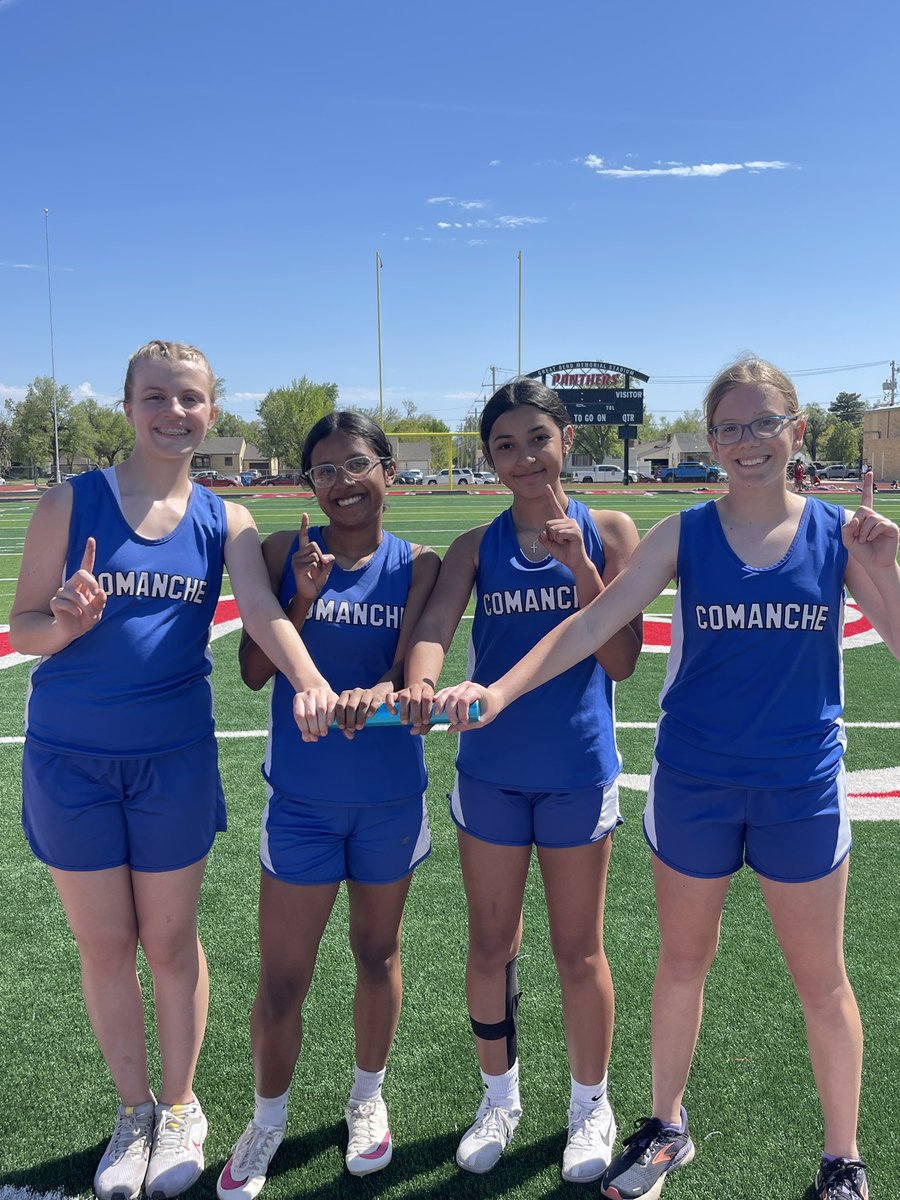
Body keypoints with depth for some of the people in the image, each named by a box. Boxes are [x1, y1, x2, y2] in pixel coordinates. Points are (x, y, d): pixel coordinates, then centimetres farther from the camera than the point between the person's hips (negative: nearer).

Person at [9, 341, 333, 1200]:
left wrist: (316, 687, -33)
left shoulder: (225, 521, 0)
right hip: (70, 759, 0)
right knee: (103, 946, 12)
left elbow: (264, 614, -15)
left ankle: (180, 1109, 36)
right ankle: (134, 1112, 35)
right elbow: (21, 630, -2)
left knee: (170, 942, 13)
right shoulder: (70, 503, -4)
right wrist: (65, 624, -25)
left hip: (174, 757, 1)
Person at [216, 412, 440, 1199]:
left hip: (390, 794, 1)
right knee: (282, 979, 7)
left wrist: (376, 695, -36)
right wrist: (303, 597, -20)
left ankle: (368, 1097, 44)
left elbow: (410, 674, -13)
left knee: (378, 952, 18)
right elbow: (254, 672, -6)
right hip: (303, 795, 0)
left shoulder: (416, 565, -4)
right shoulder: (286, 552, -4)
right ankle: (269, 1118, 35)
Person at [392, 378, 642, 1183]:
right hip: (491, 771, 2)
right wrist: (421, 682, -37)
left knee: (578, 950, 12)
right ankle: (500, 1096, 37)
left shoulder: (609, 533, -3)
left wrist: (581, 565, -20)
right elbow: (434, 626, -15)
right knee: (491, 943, 14)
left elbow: (621, 661, -7)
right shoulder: (477, 546, 1)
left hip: (578, 770, -1)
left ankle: (591, 1106, 35)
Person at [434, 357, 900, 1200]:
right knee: (682, 963, 17)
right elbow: (593, 624, -13)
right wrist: (498, 690, -24)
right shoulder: (684, 535, -5)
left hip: (802, 789, 0)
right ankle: (666, 1128, 40)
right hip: (693, 785, 1)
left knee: (821, 982, 13)